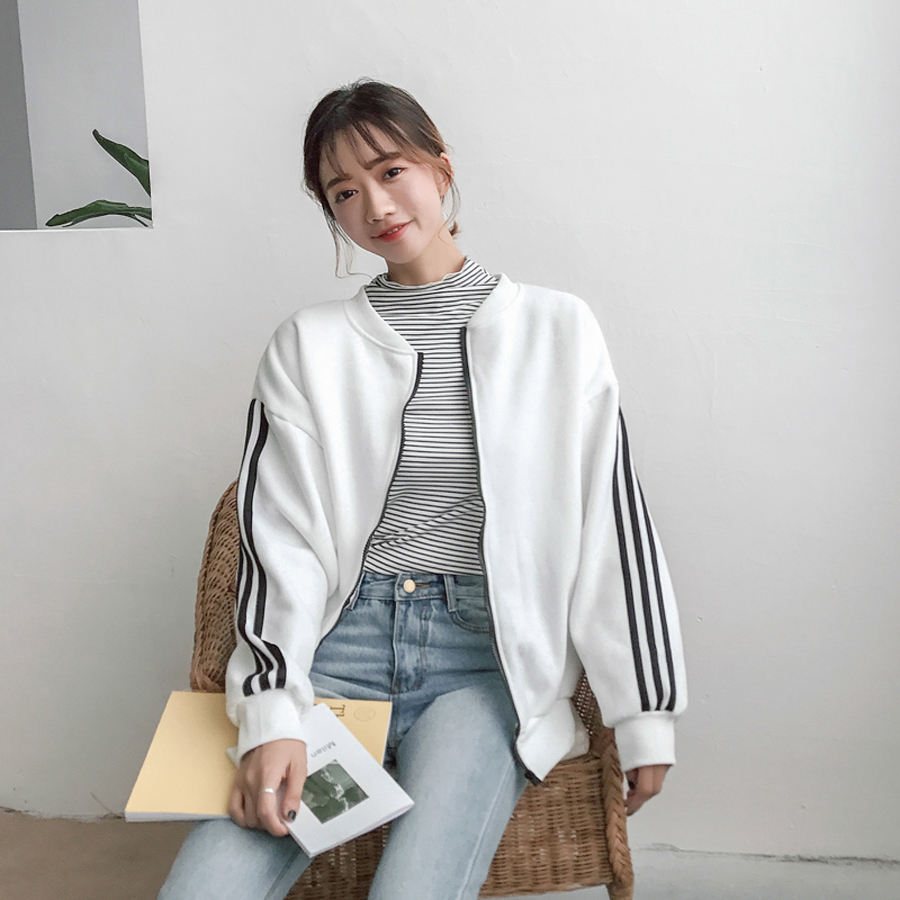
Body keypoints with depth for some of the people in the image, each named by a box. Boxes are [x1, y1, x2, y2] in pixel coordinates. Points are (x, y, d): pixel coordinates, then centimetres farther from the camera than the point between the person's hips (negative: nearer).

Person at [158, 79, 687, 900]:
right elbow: (279, 539, 1)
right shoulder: (310, 345, 8)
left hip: (488, 655, -1)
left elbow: (613, 524, 5)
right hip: (340, 638, 1)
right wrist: (271, 716, -13)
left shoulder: (555, 330, 6)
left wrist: (646, 716, 5)